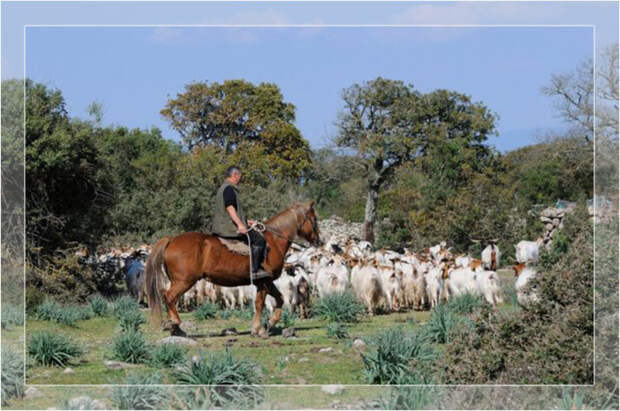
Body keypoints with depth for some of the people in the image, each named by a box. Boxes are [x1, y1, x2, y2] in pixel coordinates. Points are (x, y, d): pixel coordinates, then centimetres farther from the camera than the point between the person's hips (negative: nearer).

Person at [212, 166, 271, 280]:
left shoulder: (222, 188, 21)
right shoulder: (229, 189, -13)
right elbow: (230, 208, -26)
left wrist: (245, 221, 28)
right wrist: (240, 224, -33)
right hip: (229, 227, -11)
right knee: (259, 239, -11)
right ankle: (254, 270, -14)